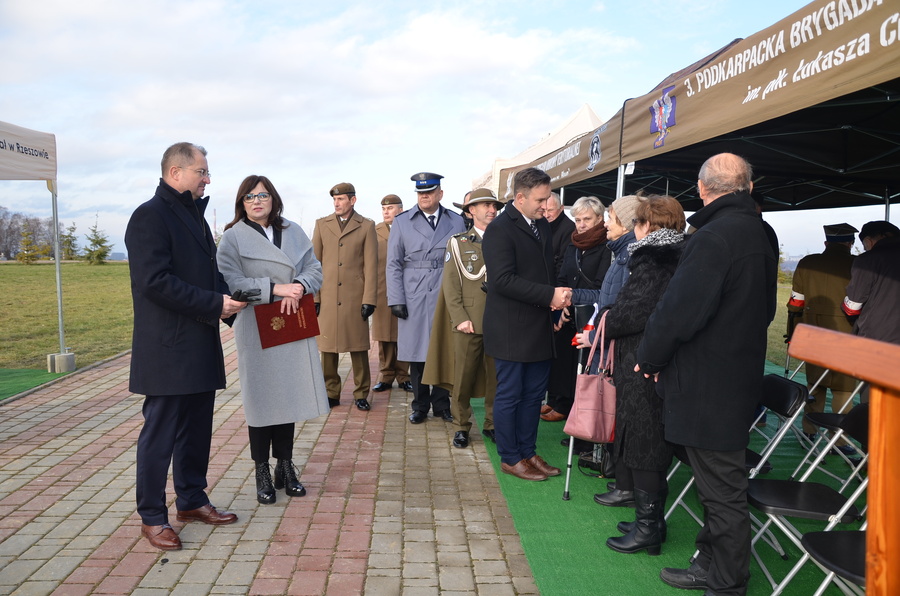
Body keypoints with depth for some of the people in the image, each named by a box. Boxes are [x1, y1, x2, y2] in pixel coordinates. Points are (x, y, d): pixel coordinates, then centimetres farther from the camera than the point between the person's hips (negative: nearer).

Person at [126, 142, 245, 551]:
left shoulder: (194, 215, 18)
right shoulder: (150, 216, -11)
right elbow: (155, 282, -20)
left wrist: (229, 298, 3)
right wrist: (214, 304, -19)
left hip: (200, 345, 9)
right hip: (167, 348, -9)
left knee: (197, 428, 15)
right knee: (160, 432, 1)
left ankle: (192, 500, 29)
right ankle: (152, 517, 13)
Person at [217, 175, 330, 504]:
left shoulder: (294, 232, 11)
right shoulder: (232, 238, -1)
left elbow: (315, 269, 6)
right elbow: (230, 282, -13)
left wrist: (299, 286, -15)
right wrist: (275, 288, -20)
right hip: (257, 331, -3)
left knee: (289, 397, 9)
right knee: (262, 400, 3)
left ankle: (285, 468, 23)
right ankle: (262, 474, 15)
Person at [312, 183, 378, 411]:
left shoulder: (366, 226, 5)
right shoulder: (321, 224, 10)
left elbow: (371, 265, 1)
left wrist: (369, 299, -5)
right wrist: (313, 296, 2)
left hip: (355, 297, -2)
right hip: (327, 297, 2)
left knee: (358, 347, 4)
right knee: (328, 347, 5)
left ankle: (361, 394, 14)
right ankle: (331, 393, 17)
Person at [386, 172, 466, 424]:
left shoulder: (456, 222, 7)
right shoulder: (402, 222, 6)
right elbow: (394, 264, 3)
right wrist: (396, 300, -5)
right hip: (414, 299, 0)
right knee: (417, 353, 5)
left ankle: (441, 405, 20)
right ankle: (420, 406, 20)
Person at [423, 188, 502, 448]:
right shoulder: (458, 243, 7)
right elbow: (450, 285, 1)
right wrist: (460, 318, -9)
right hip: (469, 323, -2)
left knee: (497, 377, 6)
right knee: (463, 377, 2)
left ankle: (492, 424, 21)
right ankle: (461, 427, 15)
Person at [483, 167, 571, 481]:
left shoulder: (543, 225, 11)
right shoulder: (500, 229, -13)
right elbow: (504, 279, -22)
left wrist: (557, 296, -1)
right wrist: (549, 295, -23)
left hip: (540, 326, 8)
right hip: (511, 329, -7)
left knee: (534, 393, 14)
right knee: (509, 394, 5)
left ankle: (528, 452, 27)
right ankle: (510, 458, 18)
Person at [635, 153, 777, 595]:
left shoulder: (714, 237, -20)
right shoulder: (757, 233, 11)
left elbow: (679, 310, -24)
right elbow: (764, 309, 19)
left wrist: (650, 358, -7)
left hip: (708, 388, -10)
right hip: (740, 373, 10)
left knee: (722, 490, 2)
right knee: (723, 485, 18)